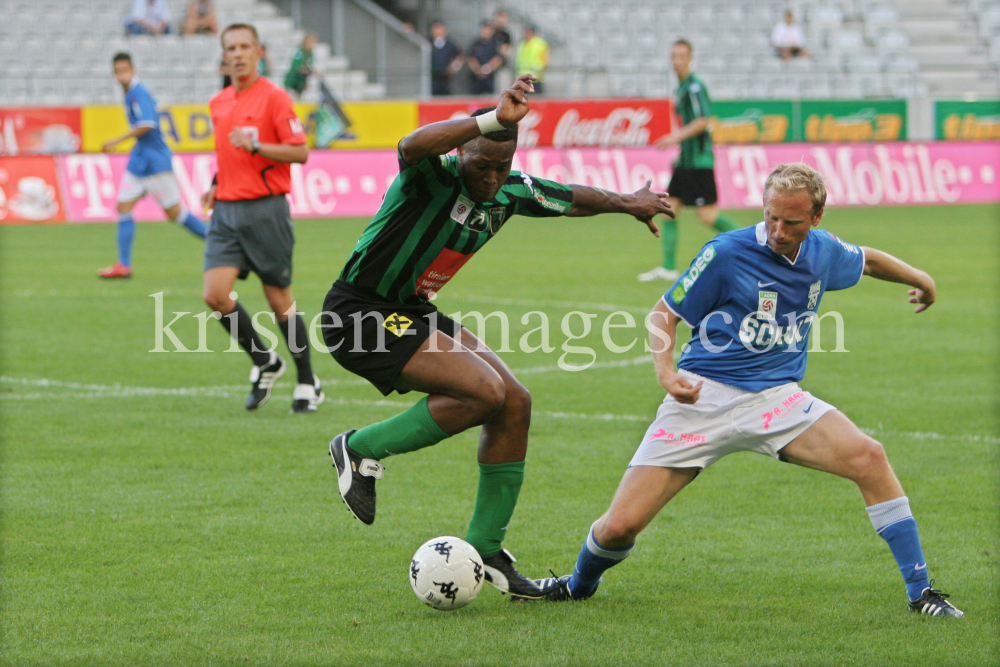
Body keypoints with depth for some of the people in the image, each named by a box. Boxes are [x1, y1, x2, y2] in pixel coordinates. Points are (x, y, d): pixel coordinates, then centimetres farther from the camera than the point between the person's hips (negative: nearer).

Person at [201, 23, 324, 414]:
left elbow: (300, 152, -11)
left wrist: (255, 146, -20)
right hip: (226, 210, 6)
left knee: (279, 300, 1)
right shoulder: (218, 104, 14)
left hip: (265, 209, -6)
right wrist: (217, 184, 13)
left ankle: (308, 383, 16)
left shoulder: (273, 98, -7)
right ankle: (264, 363, 12)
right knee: (215, 295, -9)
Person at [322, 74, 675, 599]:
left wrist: (627, 202, 34)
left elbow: (572, 199, 23)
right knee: (484, 390, -23)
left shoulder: (511, 191, 2)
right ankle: (360, 450, -5)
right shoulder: (436, 177, -22)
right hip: (359, 314, -9)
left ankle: (485, 550, 10)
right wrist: (491, 120, -55)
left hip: (412, 313, 9)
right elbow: (413, 147, -48)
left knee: (515, 404, 0)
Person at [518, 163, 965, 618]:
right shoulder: (727, 254, -11)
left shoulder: (824, 252, 3)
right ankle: (579, 585, 25)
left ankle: (920, 592, -11)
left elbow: (866, 259, 29)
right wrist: (665, 371, -19)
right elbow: (664, 314, -2)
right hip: (704, 396, -3)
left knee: (868, 457, -22)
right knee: (621, 525, -11)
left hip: (777, 399, 3)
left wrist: (920, 279, 42)